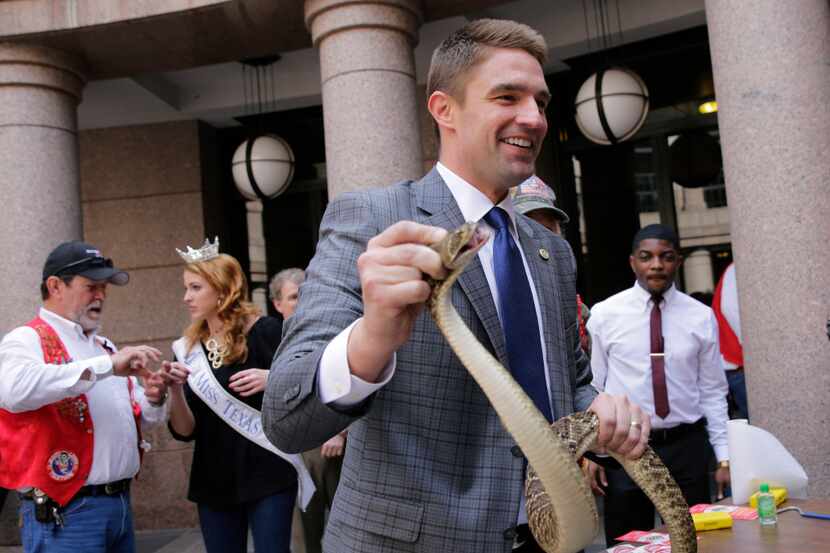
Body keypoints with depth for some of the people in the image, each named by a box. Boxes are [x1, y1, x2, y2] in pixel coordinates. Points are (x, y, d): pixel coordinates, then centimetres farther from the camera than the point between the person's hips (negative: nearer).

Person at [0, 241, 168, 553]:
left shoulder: (104, 346, 16)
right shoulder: (27, 340, -7)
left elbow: (136, 415, 22)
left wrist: (153, 399, -1)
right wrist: (107, 365, -28)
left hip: (120, 502, 7)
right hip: (65, 511, -7)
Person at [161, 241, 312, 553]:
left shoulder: (264, 331, -6)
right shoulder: (189, 349, 5)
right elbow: (185, 432, 1)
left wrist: (272, 379, -20)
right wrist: (175, 389, -16)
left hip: (268, 475, -4)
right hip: (214, 483, 4)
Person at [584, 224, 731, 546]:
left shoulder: (701, 317, 1)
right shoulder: (605, 314, -3)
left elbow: (713, 392, 4)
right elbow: (594, 388, 0)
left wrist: (724, 457, 2)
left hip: (686, 447, 1)